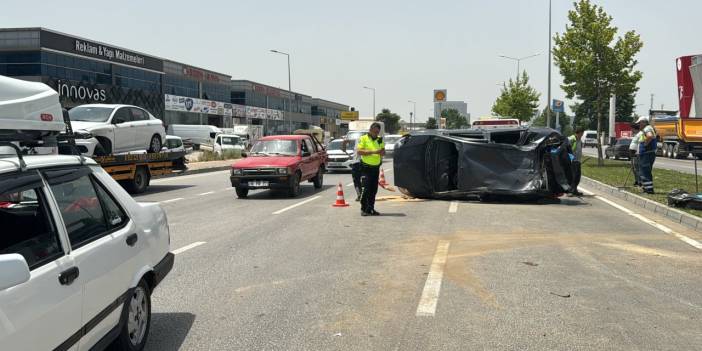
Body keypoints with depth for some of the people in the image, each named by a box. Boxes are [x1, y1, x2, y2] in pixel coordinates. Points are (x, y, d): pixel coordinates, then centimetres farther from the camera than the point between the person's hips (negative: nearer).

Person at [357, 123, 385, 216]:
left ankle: (371, 208, 15)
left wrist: (381, 151, -13)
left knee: (374, 189, 7)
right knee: (366, 188, -10)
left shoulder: (380, 140, 12)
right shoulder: (363, 139, -3)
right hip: (366, 167, -5)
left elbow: (383, 153, 12)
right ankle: (364, 209, -5)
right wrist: (373, 151, -20)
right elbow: (359, 151, -14)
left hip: (376, 167, 5)